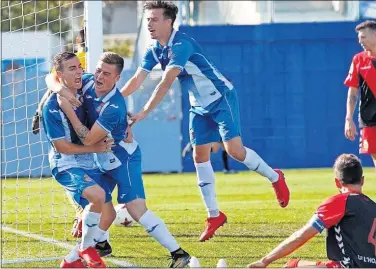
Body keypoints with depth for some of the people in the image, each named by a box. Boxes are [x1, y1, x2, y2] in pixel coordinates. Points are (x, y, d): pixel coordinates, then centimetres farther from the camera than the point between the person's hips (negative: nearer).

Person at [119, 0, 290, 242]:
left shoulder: (181, 45, -28)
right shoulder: (154, 51, -1)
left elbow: (166, 83, -35)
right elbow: (137, 81, -3)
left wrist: (144, 113, -38)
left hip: (221, 97, -8)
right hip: (199, 106, 8)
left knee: (234, 150, -16)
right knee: (200, 156, 1)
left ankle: (275, 178, 10)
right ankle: (214, 215, 7)